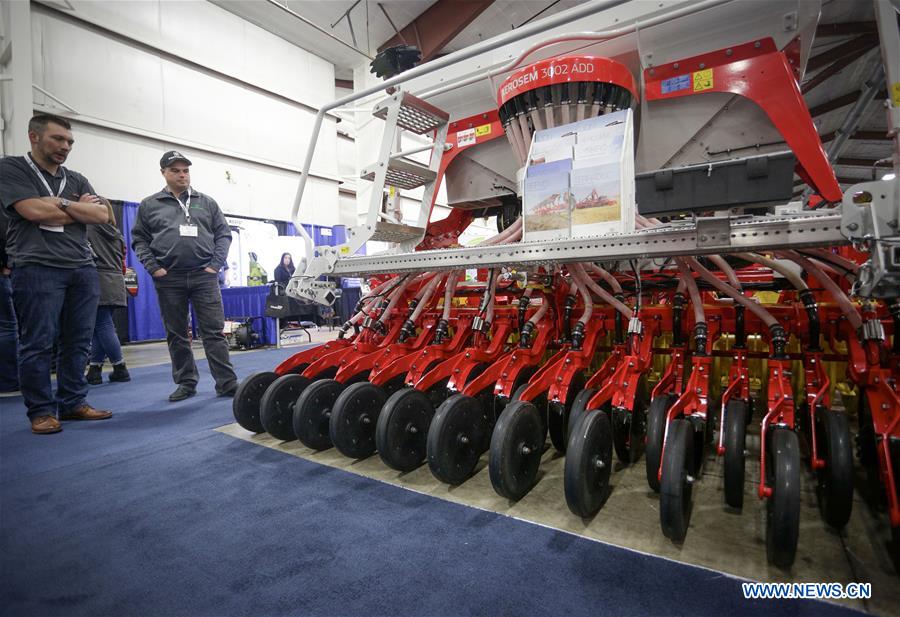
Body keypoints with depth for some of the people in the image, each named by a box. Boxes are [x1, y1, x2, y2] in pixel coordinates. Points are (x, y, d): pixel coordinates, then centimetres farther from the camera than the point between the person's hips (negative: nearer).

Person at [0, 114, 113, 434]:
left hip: (83, 269, 5)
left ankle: (73, 402, 14)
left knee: (78, 342, 5)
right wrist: (81, 208, 2)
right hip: (37, 269, -4)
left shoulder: (77, 180, 19)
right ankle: (41, 411, 7)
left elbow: (102, 215, 5)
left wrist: (60, 203, -5)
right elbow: (34, 211, -10)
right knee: (37, 344, -2)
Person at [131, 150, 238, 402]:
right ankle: (186, 383, 18)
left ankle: (227, 383, -2)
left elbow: (224, 234, 9)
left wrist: (215, 264, -2)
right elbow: (139, 239, 11)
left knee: (214, 331, -4)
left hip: (204, 276, -1)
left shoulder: (207, 202, 12)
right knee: (176, 334, 7)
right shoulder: (149, 205, 11)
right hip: (169, 278, 1)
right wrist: (153, 267, -3)